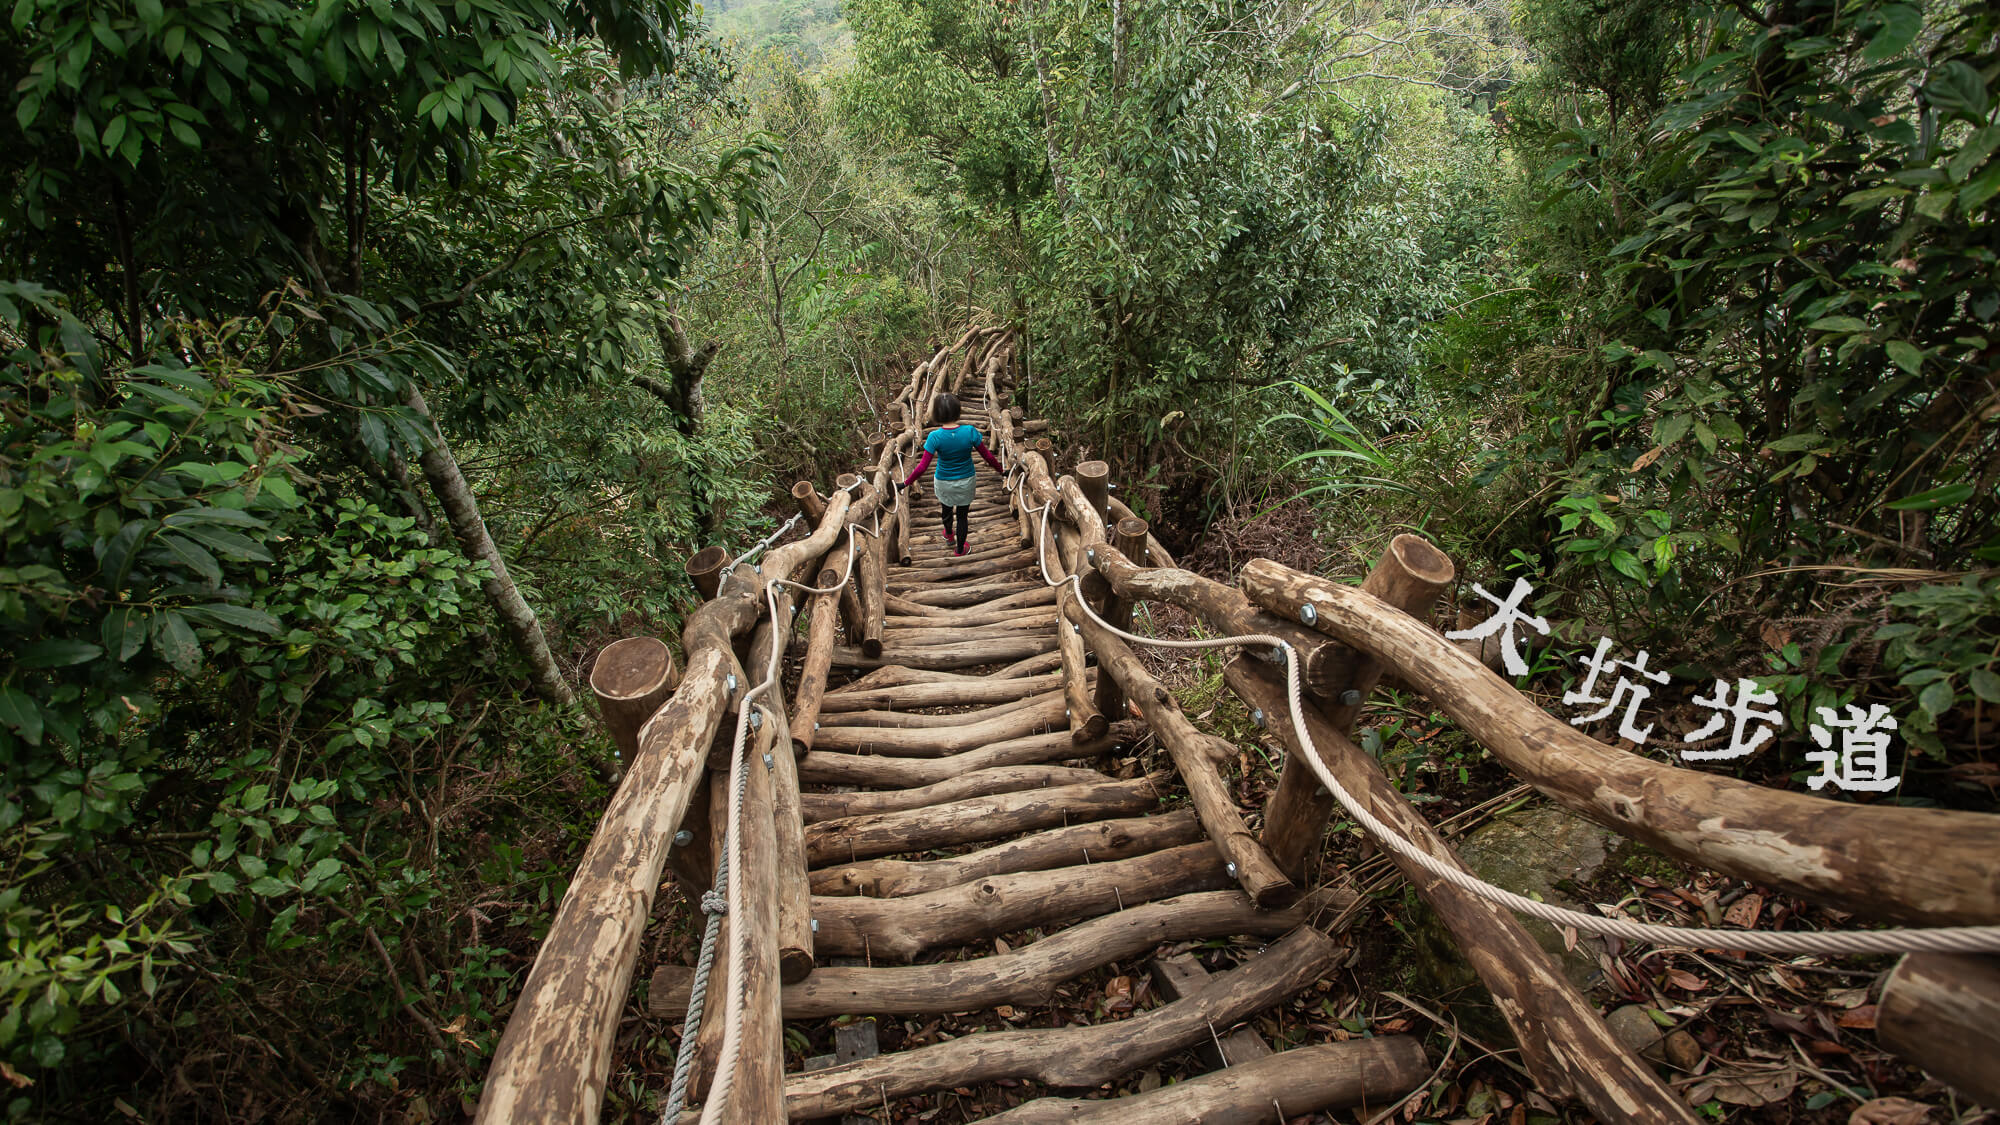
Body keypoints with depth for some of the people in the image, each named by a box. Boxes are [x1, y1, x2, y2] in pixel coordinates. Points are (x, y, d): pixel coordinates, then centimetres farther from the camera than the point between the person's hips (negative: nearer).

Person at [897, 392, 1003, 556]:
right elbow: (987, 456, -13)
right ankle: (960, 549, 38)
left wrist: (906, 483, -10)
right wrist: (1000, 470, 5)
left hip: (944, 482, 0)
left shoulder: (935, 436, -26)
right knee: (962, 516, 20)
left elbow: (922, 466, -23)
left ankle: (949, 536, 57)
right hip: (966, 481, 0)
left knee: (947, 510, 29)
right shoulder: (970, 431, -23)